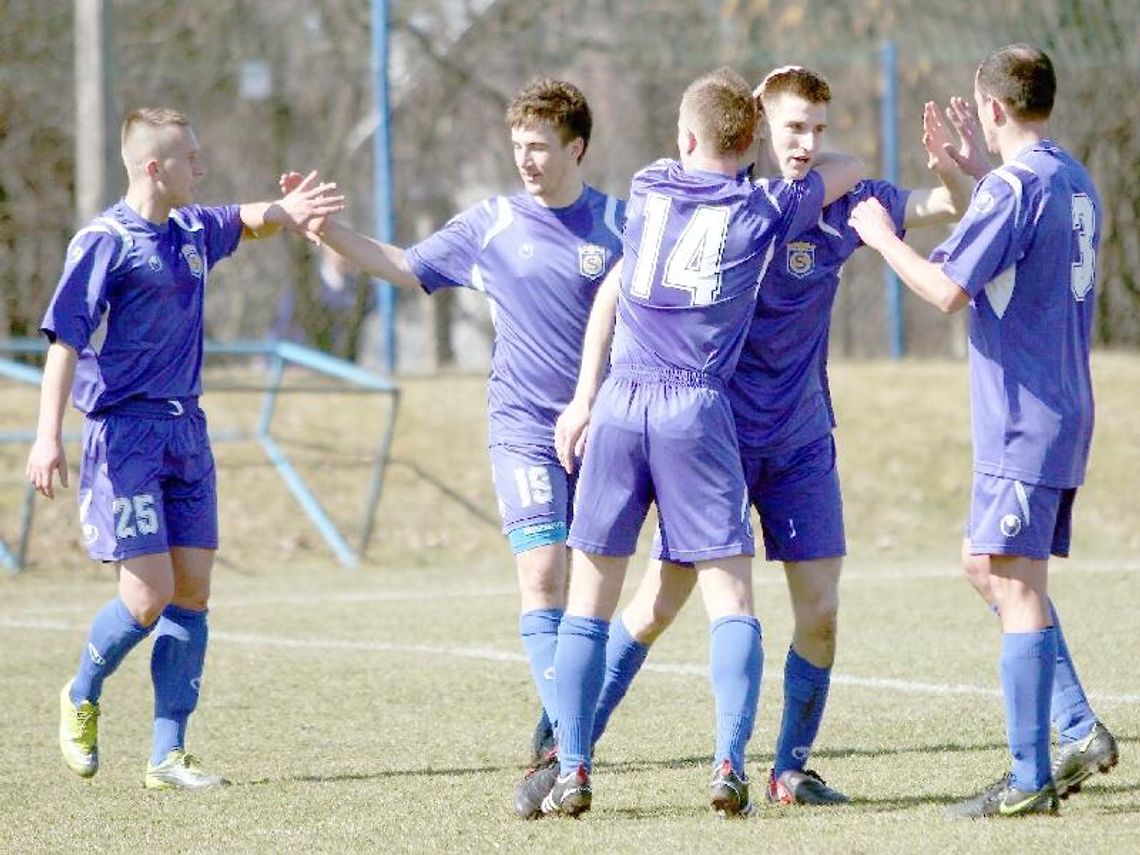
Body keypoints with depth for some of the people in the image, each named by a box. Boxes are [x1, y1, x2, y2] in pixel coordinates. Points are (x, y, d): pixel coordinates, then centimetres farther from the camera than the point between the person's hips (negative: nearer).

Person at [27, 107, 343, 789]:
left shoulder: (194, 231, 11)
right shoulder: (106, 242, -10)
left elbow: (247, 219, 32)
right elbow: (65, 340, -14)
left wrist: (288, 212, 7)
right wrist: (49, 436, -22)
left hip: (186, 427, 7)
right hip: (125, 432, -7)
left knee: (192, 591, 2)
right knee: (150, 593, -11)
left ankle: (168, 756, 5)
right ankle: (82, 698, 17)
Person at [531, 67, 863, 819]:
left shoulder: (647, 189, 11)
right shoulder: (765, 211, 6)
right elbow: (849, 171, 24)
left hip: (619, 403, 2)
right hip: (697, 407, -2)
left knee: (590, 599, 7)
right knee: (731, 597, 1)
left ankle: (572, 770, 2)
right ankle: (730, 763, -14)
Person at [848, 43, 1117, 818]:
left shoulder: (1014, 185, -15)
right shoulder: (1077, 185, 13)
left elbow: (949, 289, -18)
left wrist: (883, 237, -2)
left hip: (1023, 424, -9)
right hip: (1065, 413, 9)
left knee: (1017, 584, -6)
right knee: (988, 565, 18)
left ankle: (1030, 779, -5)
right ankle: (1080, 730, 11)